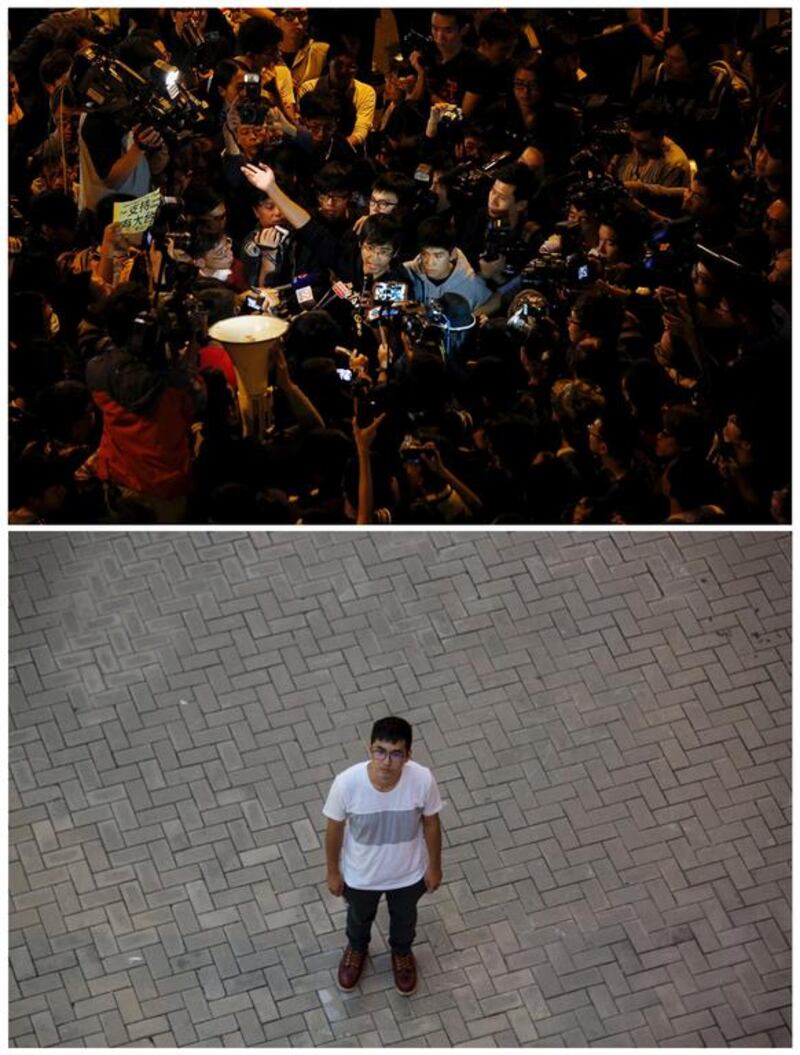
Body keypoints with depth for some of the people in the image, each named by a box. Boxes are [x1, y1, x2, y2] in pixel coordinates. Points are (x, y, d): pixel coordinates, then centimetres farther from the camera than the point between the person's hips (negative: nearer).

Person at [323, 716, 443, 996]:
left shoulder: (422, 780, -33)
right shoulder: (347, 783, -36)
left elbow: (431, 823, -12)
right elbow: (334, 828, -15)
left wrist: (434, 866, 1)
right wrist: (332, 871, -2)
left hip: (408, 873, 0)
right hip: (360, 873, 0)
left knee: (404, 917, 32)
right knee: (359, 916, 32)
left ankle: (402, 953, 66)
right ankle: (356, 949, 67)